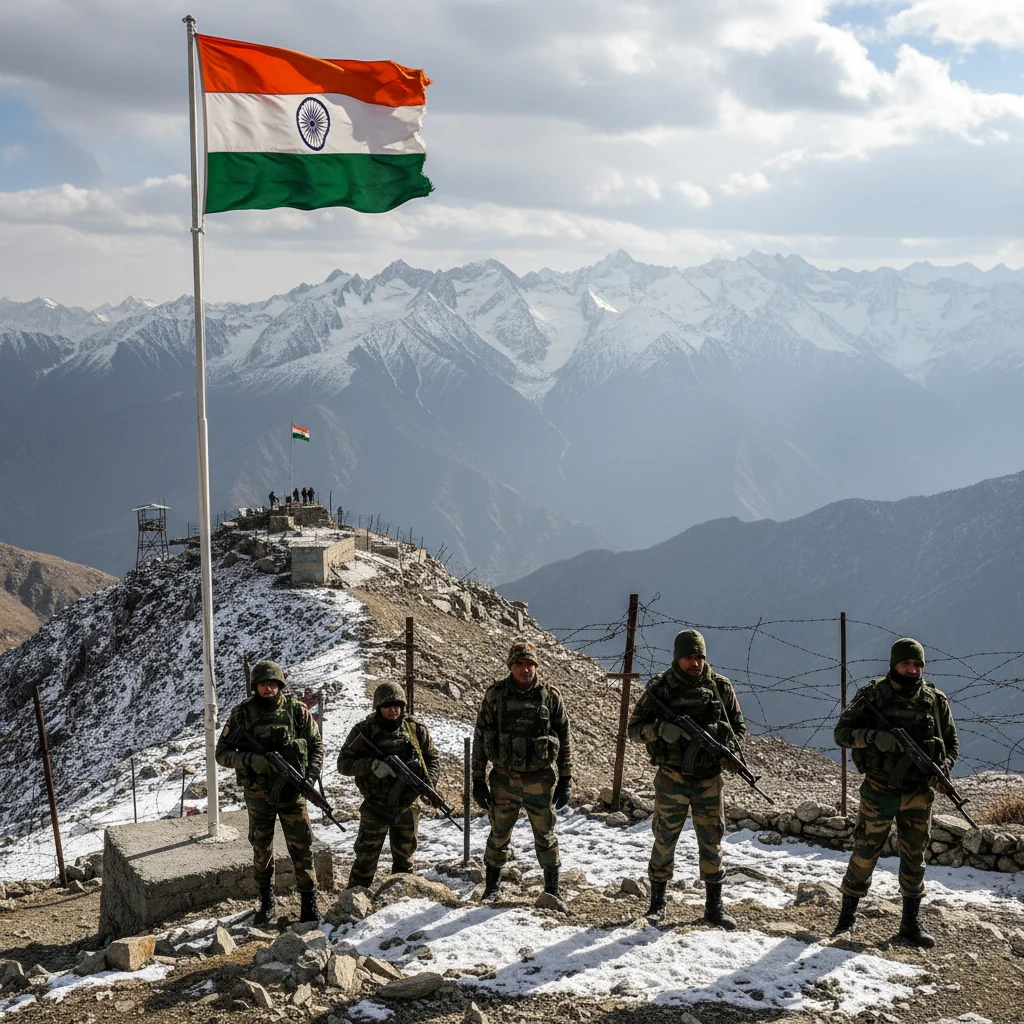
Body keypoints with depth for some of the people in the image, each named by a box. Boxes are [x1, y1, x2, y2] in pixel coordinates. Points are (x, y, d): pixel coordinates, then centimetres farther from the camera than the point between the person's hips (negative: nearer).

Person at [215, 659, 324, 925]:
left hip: (291, 791, -1)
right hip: (257, 794, 1)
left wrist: (311, 774, -11)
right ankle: (266, 902, 27)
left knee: (301, 847, -2)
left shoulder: (296, 710, -3)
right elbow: (222, 753, -3)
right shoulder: (242, 713, -3)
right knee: (261, 850, 12)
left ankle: (309, 902, 8)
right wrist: (251, 761, -20)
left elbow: (316, 745, 6)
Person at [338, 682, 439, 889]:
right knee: (365, 860, -4)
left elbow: (433, 759, 12)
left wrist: (428, 781, -8)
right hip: (375, 808, -3)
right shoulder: (364, 730, -6)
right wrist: (371, 765, -25)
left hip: (407, 807, 3)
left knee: (405, 860, 16)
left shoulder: (417, 730, 2)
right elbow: (343, 763, -8)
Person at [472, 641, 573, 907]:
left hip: (541, 782, 0)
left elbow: (565, 741, 4)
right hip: (504, 781, 0)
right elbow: (480, 738, 1)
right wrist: (478, 780, -1)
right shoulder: (495, 695, -3)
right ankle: (491, 887, 29)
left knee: (546, 837, 10)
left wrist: (566, 780, 2)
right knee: (499, 836, 11)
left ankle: (552, 890, 25)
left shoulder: (551, 697, -3)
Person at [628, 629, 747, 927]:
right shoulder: (660, 687, -4)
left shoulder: (720, 686, 2)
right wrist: (660, 729, -24)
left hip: (709, 779, 2)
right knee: (664, 840, 7)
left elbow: (739, 726, 10)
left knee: (712, 841, 6)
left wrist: (730, 746, -12)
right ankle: (657, 902, 21)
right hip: (672, 778, -1)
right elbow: (634, 728, -4)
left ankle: (714, 905, 17)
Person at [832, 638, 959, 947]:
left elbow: (952, 743, 13)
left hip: (919, 794, 3)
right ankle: (848, 915, 20)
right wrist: (874, 737, -25)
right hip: (879, 791, -2)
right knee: (865, 852, 5)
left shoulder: (935, 701, 3)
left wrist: (943, 767, -8)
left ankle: (911, 922, 21)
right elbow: (842, 731, -7)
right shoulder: (874, 695, -6)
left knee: (914, 857, 10)